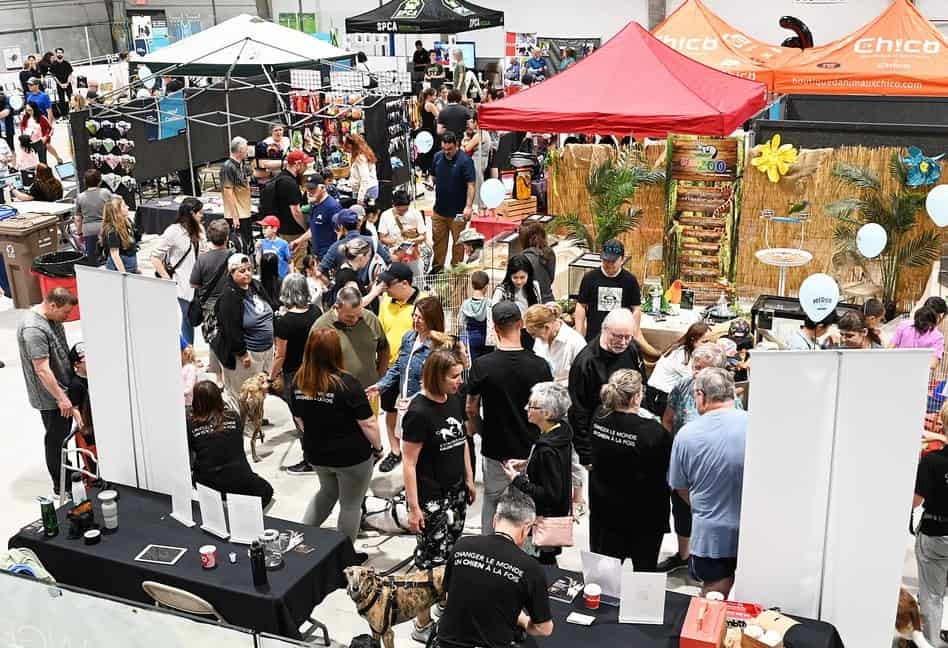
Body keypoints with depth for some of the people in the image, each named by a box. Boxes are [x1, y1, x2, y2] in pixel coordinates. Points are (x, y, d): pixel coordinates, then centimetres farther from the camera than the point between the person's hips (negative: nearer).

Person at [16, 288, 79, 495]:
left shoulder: (51, 317, 3)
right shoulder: (34, 329, -27)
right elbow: (42, 370, -28)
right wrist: (61, 398, -25)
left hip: (62, 389, 9)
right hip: (50, 396, -9)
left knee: (64, 435, 21)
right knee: (56, 439, 3)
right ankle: (61, 487, 14)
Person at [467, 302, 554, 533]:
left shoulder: (482, 366, -13)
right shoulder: (539, 365, -11)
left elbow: (471, 410, -3)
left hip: (496, 451, -1)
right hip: (532, 451, 1)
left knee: (493, 508, 14)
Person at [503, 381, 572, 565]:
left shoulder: (547, 450, -30)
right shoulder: (561, 432, -2)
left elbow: (550, 495, -27)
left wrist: (517, 480, -21)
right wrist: (526, 465, 5)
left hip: (545, 522, -9)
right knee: (548, 563, 23)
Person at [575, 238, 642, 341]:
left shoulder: (630, 280, -1)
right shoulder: (589, 278, -1)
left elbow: (636, 309, 4)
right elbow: (581, 306, 3)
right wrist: (579, 335, 0)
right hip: (593, 337, 1)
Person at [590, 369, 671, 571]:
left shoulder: (599, 418, -11)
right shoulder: (651, 431, -27)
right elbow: (669, 468, -16)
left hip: (604, 507, 5)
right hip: (644, 515, -4)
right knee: (645, 569, 15)